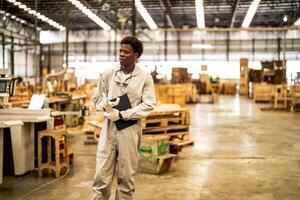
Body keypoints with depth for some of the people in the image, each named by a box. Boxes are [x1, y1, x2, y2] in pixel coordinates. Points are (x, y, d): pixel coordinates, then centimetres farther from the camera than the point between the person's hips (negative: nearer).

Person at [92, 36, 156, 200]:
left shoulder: (145, 78, -3)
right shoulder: (108, 74, 3)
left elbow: (149, 105, -8)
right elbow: (97, 97, 11)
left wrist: (122, 114, -15)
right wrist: (104, 105, -13)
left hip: (130, 129, -1)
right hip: (109, 127, 2)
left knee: (126, 177, 8)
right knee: (102, 175, 2)